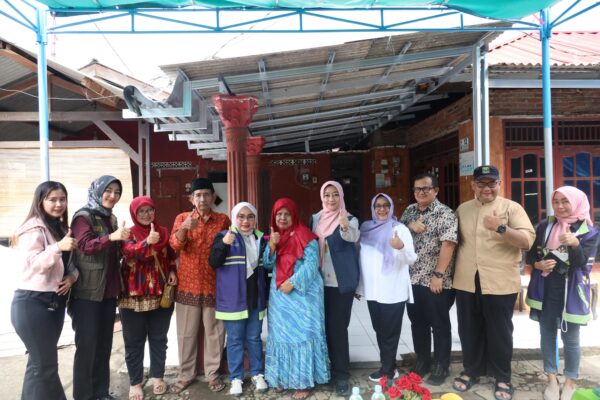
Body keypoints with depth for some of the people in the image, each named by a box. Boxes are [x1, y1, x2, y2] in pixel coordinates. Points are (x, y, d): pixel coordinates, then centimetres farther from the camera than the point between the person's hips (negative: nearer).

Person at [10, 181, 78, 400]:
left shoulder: (61, 227, 11)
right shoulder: (33, 228, -14)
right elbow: (32, 264, -24)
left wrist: (73, 274, -2)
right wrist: (58, 247, -38)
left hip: (55, 301, 8)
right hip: (33, 303, -8)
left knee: (40, 360, 17)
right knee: (45, 363, -3)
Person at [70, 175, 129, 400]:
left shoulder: (111, 218, 14)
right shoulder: (83, 216, -7)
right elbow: (85, 246, -22)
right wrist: (112, 236, -36)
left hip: (109, 291, 7)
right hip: (87, 292, -7)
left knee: (104, 344, 12)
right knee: (86, 345, 0)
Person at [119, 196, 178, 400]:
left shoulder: (163, 232, 6)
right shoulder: (129, 234, -4)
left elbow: (172, 256, 18)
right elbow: (130, 252, -26)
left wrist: (173, 271, 0)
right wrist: (148, 242, -43)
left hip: (161, 295, 3)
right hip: (134, 297, -2)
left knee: (158, 338, 13)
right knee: (134, 341, 7)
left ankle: (157, 376, 28)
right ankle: (135, 383, 20)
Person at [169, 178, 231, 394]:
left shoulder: (223, 220, 2)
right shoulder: (182, 218, 1)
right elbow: (175, 245, -14)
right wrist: (184, 228, -32)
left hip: (214, 285, 0)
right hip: (188, 284, 0)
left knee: (214, 331, 9)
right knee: (187, 332, 10)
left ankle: (213, 373, 24)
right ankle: (186, 373, 26)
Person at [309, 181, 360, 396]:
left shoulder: (350, 219, -4)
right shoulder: (315, 219, 7)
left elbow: (353, 237, -26)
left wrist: (345, 228, -47)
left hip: (341, 281, -3)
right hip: (320, 281, 4)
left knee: (338, 326, -3)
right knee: (323, 326, 10)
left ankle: (341, 373, 8)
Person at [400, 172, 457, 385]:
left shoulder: (445, 214, -10)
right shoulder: (409, 211, 10)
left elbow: (448, 245, -16)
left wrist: (438, 275, -20)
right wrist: (409, 226, -9)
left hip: (435, 282, -6)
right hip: (412, 279, 6)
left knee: (439, 326, 8)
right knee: (417, 324, 16)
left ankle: (441, 367, 23)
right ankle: (422, 362, 33)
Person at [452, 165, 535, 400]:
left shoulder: (511, 208, -3)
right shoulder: (462, 210, 10)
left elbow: (528, 241, -13)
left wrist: (501, 228, -27)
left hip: (500, 283, -3)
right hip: (466, 282, 4)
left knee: (499, 332, 10)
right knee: (469, 331, 14)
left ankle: (502, 377, 28)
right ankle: (471, 370, 33)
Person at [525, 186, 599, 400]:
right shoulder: (545, 225, 2)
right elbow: (531, 253, 8)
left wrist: (575, 244, -34)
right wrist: (538, 264, -13)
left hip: (571, 292, -3)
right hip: (545, 290, 3)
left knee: (570, 338, 9)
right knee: (547, 334, 12)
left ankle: (570, 382, 27)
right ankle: (552, 379, 27)